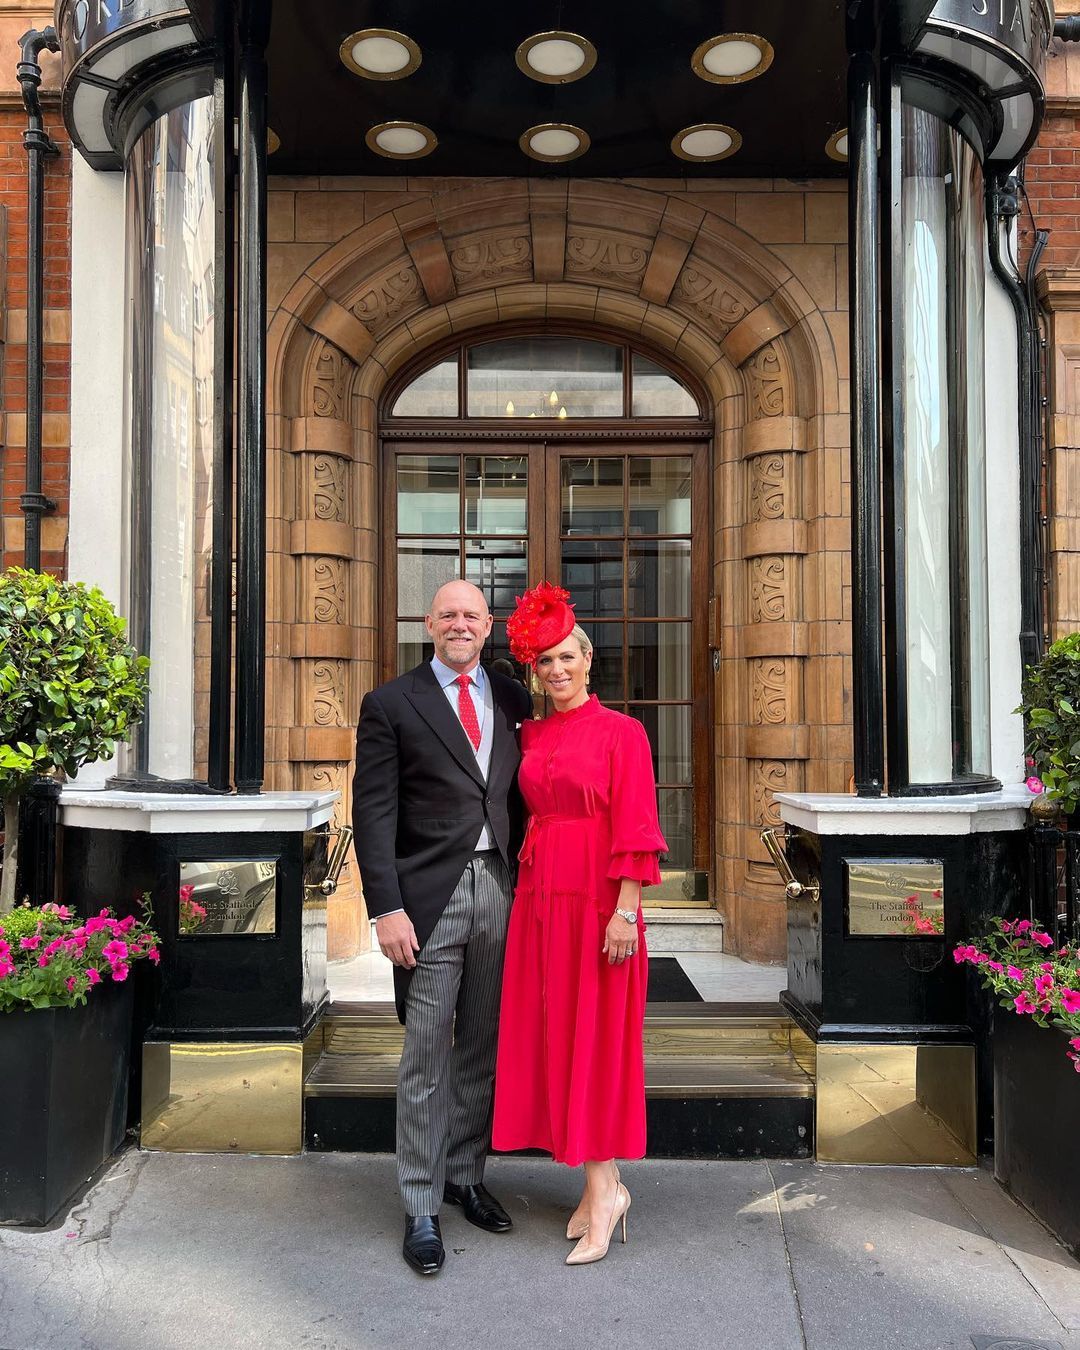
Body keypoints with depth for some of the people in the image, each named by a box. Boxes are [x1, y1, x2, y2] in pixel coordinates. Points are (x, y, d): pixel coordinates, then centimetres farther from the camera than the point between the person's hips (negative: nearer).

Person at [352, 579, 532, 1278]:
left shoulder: (513, 701, 10)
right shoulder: (391, 704, -1)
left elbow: (521, 797, 12)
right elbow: (374, 814, -5)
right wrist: (387, 908, -12)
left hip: (500, 888, 4)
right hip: (431, 896, -4)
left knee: (483, 1049, 16)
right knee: (427, 1057, 3)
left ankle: (466, 1174, 34)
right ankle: (422, 1207, 18)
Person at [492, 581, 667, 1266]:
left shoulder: (622, 732, -6)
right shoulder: (531, 735, 11)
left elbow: (635, 828, -10)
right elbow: (527, 815, 13)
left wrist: (625, 911, -16)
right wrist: (527, 890, 6)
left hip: (597, 898, -6)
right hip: (539, 896, 6)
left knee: (595, 1036, 0)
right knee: (551, 1034, 9)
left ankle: (601, 1190, 14)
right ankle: (605, 1183, 23)